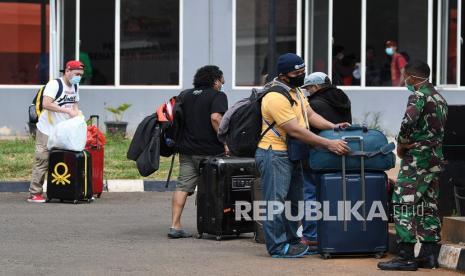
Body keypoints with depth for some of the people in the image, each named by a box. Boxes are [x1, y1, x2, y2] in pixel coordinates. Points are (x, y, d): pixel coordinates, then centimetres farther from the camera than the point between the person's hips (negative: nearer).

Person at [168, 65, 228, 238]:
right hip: (209, 151, -5)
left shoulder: (185, 95, 14)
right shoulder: (217, 96, -6)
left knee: (183, 187, 3)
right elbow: (216, 117, -21)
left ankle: (175, 226, -5)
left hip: (187, 151, 5)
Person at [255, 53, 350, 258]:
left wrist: (333, 127, -3)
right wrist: (328, 144, -27)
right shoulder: (276, 97, -23)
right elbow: (295, 130, -26)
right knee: (276, 200, -6)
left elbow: (310, 114, 14)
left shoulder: (295, 90, 10)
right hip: (274, 154, -10)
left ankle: (291, 240, 25)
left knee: (293, 200, 16)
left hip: (292, 155, 10)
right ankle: (278, 246, -3)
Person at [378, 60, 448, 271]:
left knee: (403, 204, -8)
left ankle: (406, 257, -12)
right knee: (428, 205, 12)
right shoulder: (439, 98, 17)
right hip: (436, 157, 9)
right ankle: (429, 254, 12)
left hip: (418, 158, -9)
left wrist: (401, 144, -9)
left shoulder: (418, 96, -12)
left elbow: (408, 122, -26)